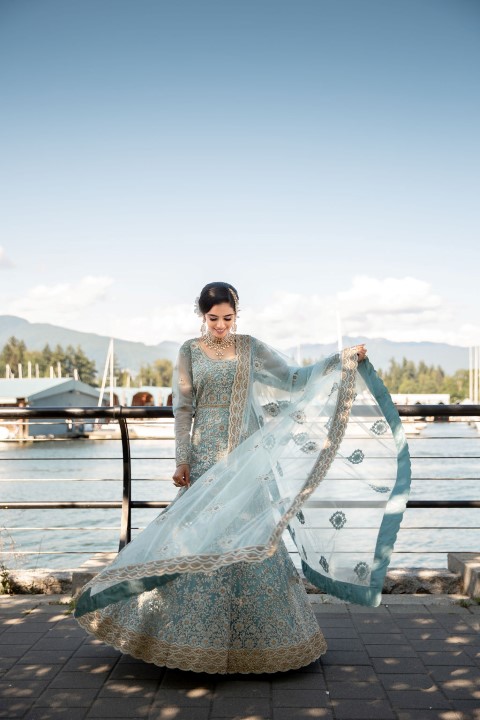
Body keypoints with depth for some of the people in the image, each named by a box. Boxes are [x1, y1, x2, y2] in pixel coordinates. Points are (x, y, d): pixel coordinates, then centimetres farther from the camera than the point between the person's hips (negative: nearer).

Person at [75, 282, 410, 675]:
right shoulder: (190, 351, 1)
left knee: (249, 533, 2)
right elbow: (183, 408, -1)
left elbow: (295, 378, 2)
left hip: (245, 454, 1)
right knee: (203, 535, -1)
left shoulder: (250, 347, 5)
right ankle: (202, 632, 14)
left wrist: (342, 360, -8)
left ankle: (252, 632, 17)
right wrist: (182, 460, -7)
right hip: (206, 454, -1)